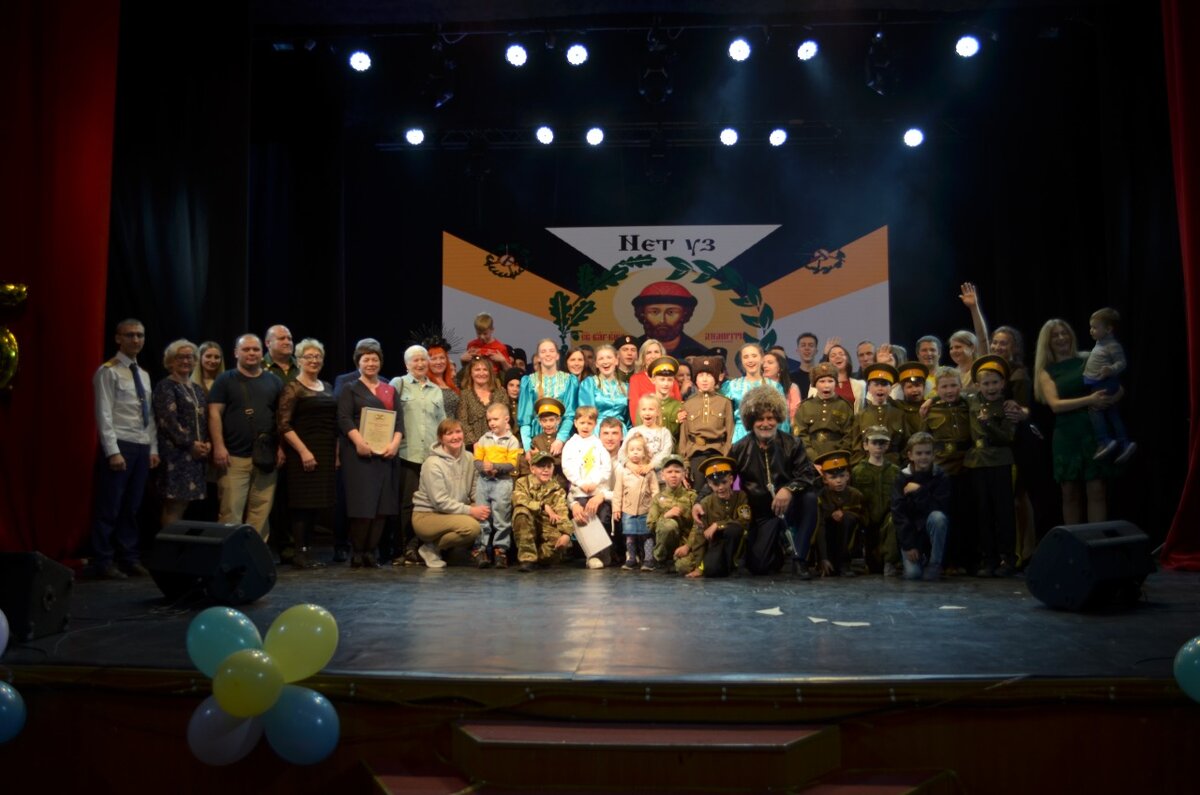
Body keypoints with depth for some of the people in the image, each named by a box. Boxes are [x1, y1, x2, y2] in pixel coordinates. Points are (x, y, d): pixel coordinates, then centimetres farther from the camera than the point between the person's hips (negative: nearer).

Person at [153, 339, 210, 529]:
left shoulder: (197, 389, 20)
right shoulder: (165, 387, -3)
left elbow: (205, 420, 19)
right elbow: (168, 421, -13)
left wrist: (207, 443, 1)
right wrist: (190, 444, -15)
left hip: (197, 453, 7)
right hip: (175, 452, -7)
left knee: (184, 502, 6)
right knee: (174, 504, -8)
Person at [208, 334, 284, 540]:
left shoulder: (274, 382, 14)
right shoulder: (225, 380, 6)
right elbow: (214, 414, -1)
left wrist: (281, 447, 5)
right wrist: (219, 446, -11)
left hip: (266, 457, 3)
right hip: (234, 457, -3)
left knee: (261, 512, 5)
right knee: (230, 512, -6)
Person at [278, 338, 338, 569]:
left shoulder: (327, 388, 15)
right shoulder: (292, 388, -5)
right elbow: (284, 425, -12)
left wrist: (336, 453, 10)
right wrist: (303, 451, -17)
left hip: (326, 455, 6)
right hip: (303, 454, -6)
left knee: (318, 503, 8)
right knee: (303, 503, -4)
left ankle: (307, 549, 16)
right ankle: (299, 553, 3)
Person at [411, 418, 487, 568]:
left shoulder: (468, 459, 3)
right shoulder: (433, 463, -15)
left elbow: (474, 490, 4)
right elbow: (440, 501, -19)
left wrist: (479, 506, -18)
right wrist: (470, 511, -23)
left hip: (453, 514, 7)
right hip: (426, 516, -7)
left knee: (485, 522, -17)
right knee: (471, 526, -30)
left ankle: (445, 549, 4)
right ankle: (431, 548, -5)